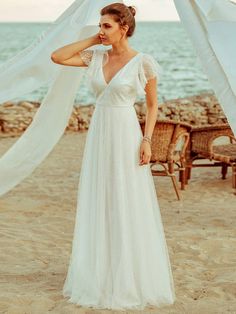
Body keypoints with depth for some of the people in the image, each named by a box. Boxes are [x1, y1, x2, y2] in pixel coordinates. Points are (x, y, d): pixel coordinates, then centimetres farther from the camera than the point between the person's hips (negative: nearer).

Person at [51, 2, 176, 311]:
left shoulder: (144, 62, -8)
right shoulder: (96, 56, 5)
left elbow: (153, 104, -1)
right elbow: (57, 56, 0)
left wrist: (147, 140, -10)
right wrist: (91, 40, 0)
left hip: (126, 137, -5)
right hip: (98, 137, 5)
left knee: (129, 209, 2)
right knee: (98, 206, 10)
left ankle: (134, 278, 16)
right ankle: (101, 274, 24)